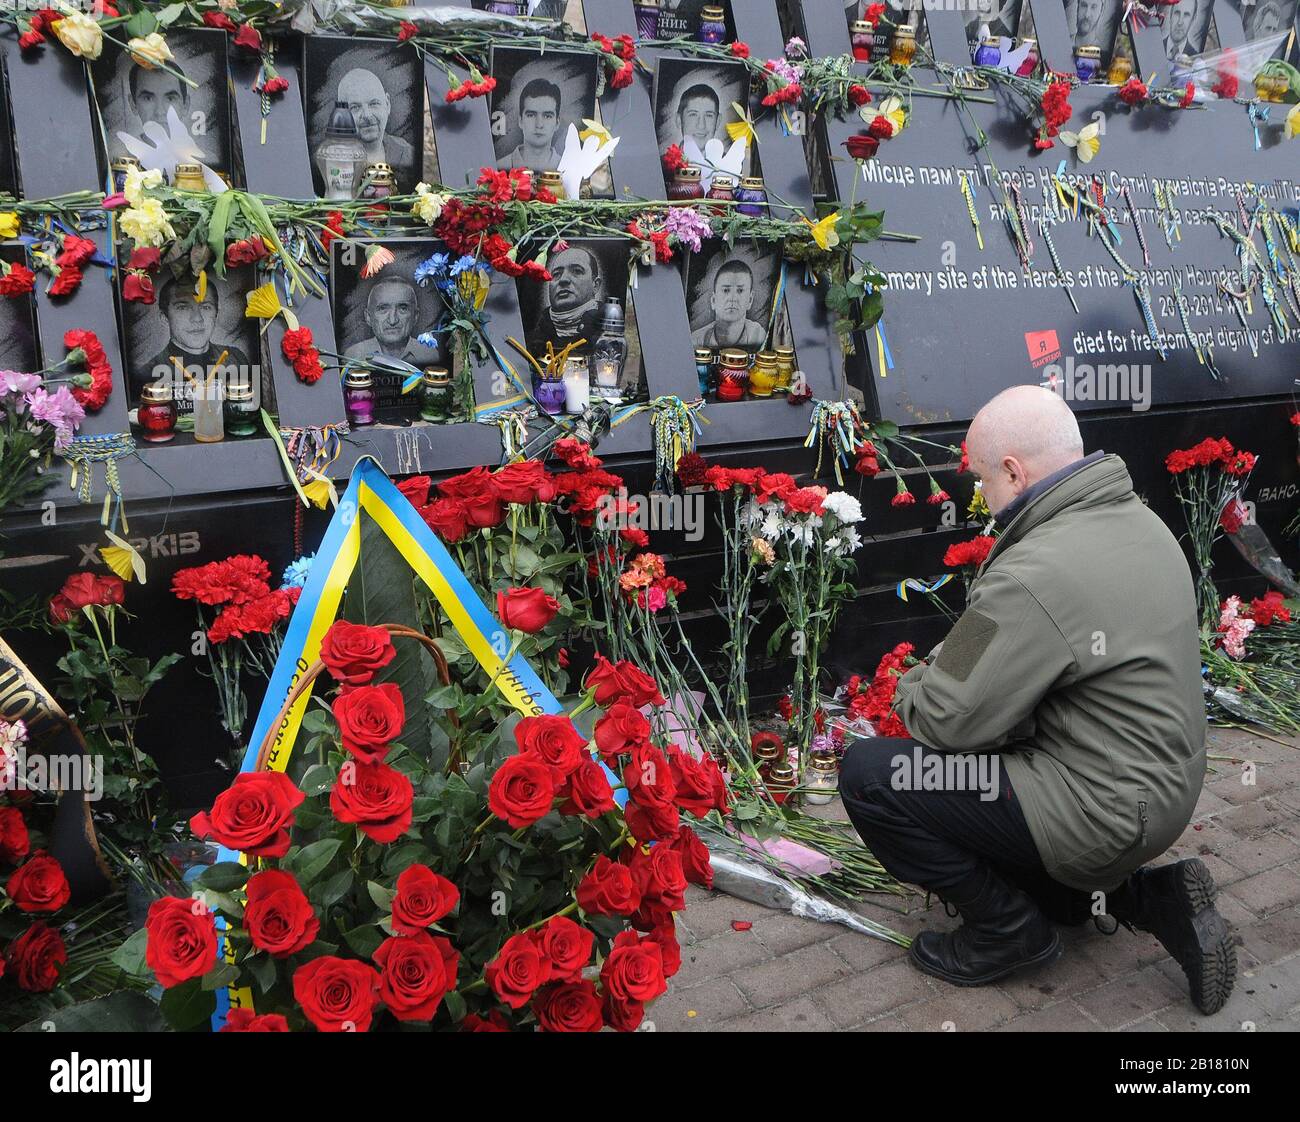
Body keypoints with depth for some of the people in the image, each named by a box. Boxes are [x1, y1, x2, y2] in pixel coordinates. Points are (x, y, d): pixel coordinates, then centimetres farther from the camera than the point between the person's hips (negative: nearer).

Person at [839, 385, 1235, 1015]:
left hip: (1104, 815, -10)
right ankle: (1148, 896, 17)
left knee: (868, 775, -10)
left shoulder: (1035, 575, -28)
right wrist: (948, 664, 8)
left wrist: (913, 685, -1)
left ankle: (1009, 930, 6)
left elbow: (949, 720, -23)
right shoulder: (1141, 520, 4)